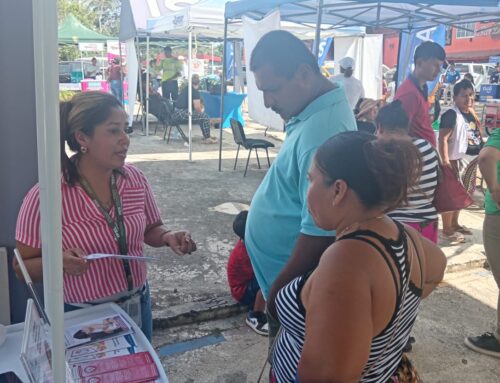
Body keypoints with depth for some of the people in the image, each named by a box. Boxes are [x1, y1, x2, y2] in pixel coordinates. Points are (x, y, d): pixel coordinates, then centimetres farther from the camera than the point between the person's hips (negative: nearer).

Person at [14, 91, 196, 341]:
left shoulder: (135, 179, -7)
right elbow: (22, 267, -10)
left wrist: (168, 237, -13)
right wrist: (59, 262, -29)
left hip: (137, 305, 5)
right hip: (82, 316, -4)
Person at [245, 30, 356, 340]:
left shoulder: (321, 132, -30)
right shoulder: (318, 109, 3)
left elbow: (320, 230, -29)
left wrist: (278, 290, -22)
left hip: (293, 289, -9)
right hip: (289, 280, 9)